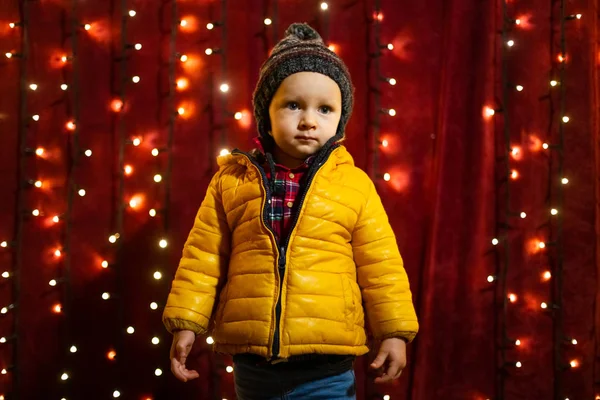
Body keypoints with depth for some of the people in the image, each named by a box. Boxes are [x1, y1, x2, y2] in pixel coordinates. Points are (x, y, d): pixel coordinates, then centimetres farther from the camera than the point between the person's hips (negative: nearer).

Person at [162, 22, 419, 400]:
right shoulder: (231, 180, 2)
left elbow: (381, 265, 2)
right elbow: (204, 257, 6)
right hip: (252, 363, 2)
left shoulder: (355, 185, 0)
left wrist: (394, 333, 0)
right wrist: (186, 323, 3)